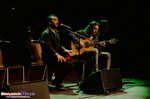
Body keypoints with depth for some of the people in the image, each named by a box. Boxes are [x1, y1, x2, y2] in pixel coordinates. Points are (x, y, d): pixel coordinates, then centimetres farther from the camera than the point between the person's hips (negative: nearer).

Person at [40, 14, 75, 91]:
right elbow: (48, 47, -21)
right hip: (48, 57, -9)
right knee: (62, 63, -32)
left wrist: (67, 51, 2)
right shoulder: (46, 34, -8)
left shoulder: (56, 33, 22)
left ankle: (56, 80, 7)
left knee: (70, 65, -7)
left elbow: (59, 46, 21)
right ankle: (58, 85, -21)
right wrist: (57, 55, -34)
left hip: (57, 56, 9)